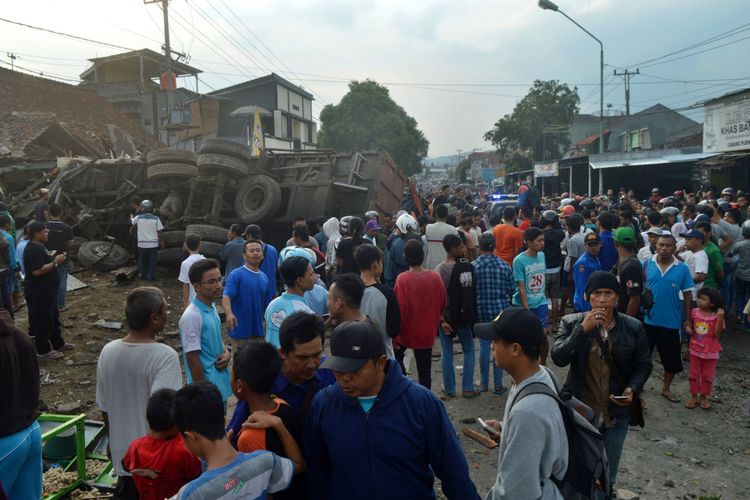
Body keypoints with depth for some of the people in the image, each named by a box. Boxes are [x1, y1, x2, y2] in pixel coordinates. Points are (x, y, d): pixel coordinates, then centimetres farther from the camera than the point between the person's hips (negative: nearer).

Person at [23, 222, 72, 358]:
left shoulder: (38, 246, 11)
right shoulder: (33, 250, -22)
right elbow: (37, 271, -29)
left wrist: (55, 260, 7)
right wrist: (55, 262, -23)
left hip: (46, 290, 11)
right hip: (38, 292, -11)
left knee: (53, 317, 20)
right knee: (42, 321, 1)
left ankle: (58, 343, 33)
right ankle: (43, 350, 12)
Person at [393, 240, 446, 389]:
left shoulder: (402, 279, -19)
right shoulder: (436, 277, -10)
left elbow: (399, 310, -17)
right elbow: (442, 305, 1)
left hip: (406, 332, -2)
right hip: (427, 333, 2)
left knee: (396, 356, 24)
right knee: (425, 371, 13)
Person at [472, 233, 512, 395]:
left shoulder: (474, 266, -9)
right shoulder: (504, 266, -6)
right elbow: (511, 290, 0)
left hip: (482, 312, 0)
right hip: (501, 310, 0)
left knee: (484, 346, 11)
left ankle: (484, 383, 21)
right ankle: (498, 385, 15)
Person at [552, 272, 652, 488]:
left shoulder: (633, 327, -6)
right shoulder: (571, 323, -10)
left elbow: (644, 365, 3)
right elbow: (558, 358, -21)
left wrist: (633, 389, -15)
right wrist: (582, 329, -28)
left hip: (616, 414, 2)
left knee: (607, 476, 21)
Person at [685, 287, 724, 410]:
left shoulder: (717, 316, -14)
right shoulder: (694, 312, -5)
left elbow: (718, 333, -20)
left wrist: (720, 318, -29)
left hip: (711, 352, -3)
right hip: (695, 350, 3)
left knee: (707, 376, 10)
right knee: (693, 374, 11)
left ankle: (703, 397, 26)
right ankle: (694, 396, 24)